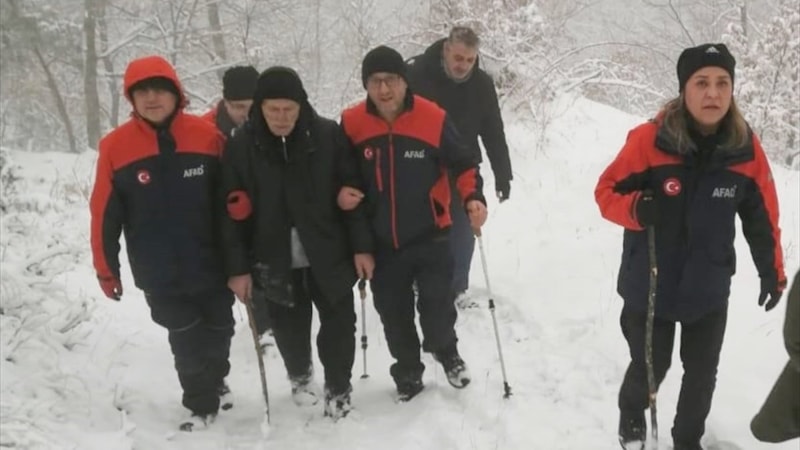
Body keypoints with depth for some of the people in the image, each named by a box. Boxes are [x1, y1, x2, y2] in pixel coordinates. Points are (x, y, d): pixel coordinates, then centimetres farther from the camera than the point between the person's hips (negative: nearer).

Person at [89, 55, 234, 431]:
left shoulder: (207, 135, -8)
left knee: (218, 330, 19)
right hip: (159, 272, -1)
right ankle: (202, 405, 25)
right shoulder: (115, 146, -9)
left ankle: (216, 379, 47)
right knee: (186, 340, 3)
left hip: (211, 263, 2)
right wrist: (106, 269, -1)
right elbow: (105, 214, -4)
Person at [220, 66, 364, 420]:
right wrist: (237, 267, -6)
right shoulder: (241, 147, -8)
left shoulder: (329, 136, -10)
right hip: (274, 260, 1)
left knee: (339, 324, 7)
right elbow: (233, 212, -5)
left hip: (329, 254, 0)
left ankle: (338, 388, 30)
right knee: (290, 328, 15)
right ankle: (300, 375, 44)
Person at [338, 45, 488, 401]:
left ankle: (447, 353, 33)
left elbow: (463, 165, -2)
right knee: (393, 314, 13)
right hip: (381, 243, 2)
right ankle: (408, 373, 36)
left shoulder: (433, 118, -14)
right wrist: (342, 192, -11)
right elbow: (343, 172, 9)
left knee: (437, 307, 0)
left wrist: (473, 198, -18)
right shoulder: (352, 123, -8)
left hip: (430, 237, -2)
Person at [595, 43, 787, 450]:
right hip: (650, 286, -2)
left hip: (709, 289, 3)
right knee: (649, 368, 11)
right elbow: (607, 192, -11)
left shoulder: (747, 149, -11)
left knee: (702, 375, 15)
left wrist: (772, 273, 10)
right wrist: (637, 209, -32)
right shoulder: (649, 139, -20)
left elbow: (762, 218, 2)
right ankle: (631, 417, 45)